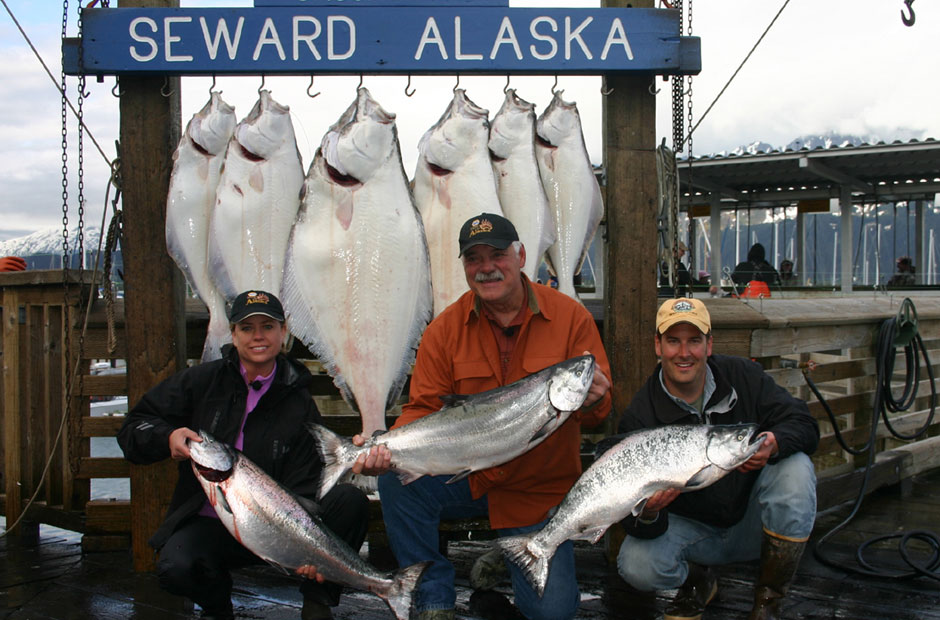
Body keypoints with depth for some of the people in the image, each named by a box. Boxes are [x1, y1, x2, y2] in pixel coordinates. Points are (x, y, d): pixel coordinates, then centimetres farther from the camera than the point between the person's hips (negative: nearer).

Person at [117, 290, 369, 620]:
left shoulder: (299, 404, -1)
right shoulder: (202, 381, 0)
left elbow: (302, 491, -7)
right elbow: (133, 428, 4)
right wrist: (168, 437, -20)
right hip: (208, 523, 0)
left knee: (350, 499, -23)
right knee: (176, 567, -34)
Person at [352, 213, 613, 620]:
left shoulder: (569, 316, -8)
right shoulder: (446, 328, -5)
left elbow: (599, 409, -7)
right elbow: (423, 410, -6)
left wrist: (592, 402, -33)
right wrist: (389, 447, -27)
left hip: (541, 490, -1)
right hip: (469, 476, 1)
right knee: (398, 480, -27)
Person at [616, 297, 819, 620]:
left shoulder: (742, 376, -10)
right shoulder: (640, 417, -16)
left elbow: (804, 424, -14)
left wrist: (774, 443, -38)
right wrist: (647, 513, -45)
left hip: (752, 521, 1)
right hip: (689, 528, -1)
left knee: (795, 469, -28)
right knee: (636, 564, -29)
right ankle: (697, 580, 12)